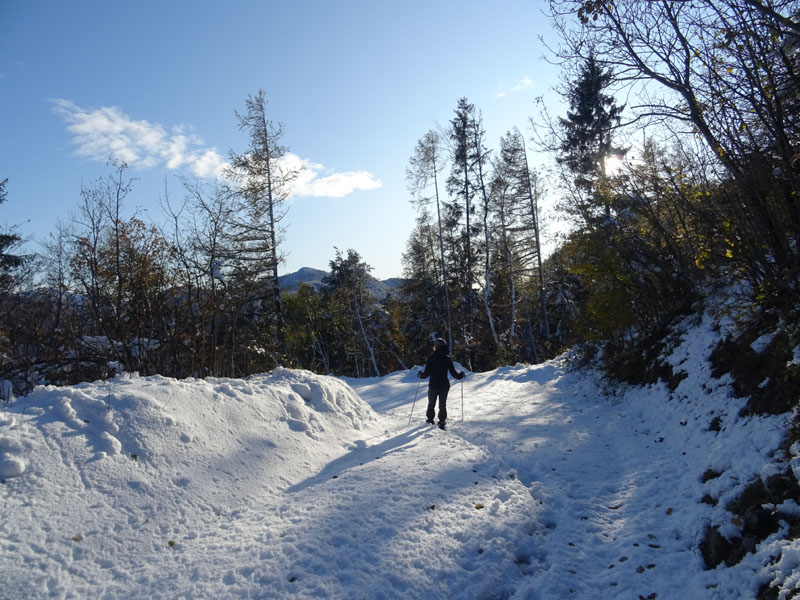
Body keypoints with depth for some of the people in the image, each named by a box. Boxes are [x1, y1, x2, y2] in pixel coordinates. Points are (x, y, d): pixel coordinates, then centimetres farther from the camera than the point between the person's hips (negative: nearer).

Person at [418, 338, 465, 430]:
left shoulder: (431, 358, -12)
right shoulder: (448, 359, -7)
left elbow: (427, 373, -11)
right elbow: (453, 373, -6)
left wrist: (421, 374, 11)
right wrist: (461, 374, 14)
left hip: (433, 386, -1)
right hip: (444, 386, 1)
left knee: (431, 404, 19)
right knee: (442, 405, 13)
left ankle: (430, 419, 28)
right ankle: (442, 422, 10)